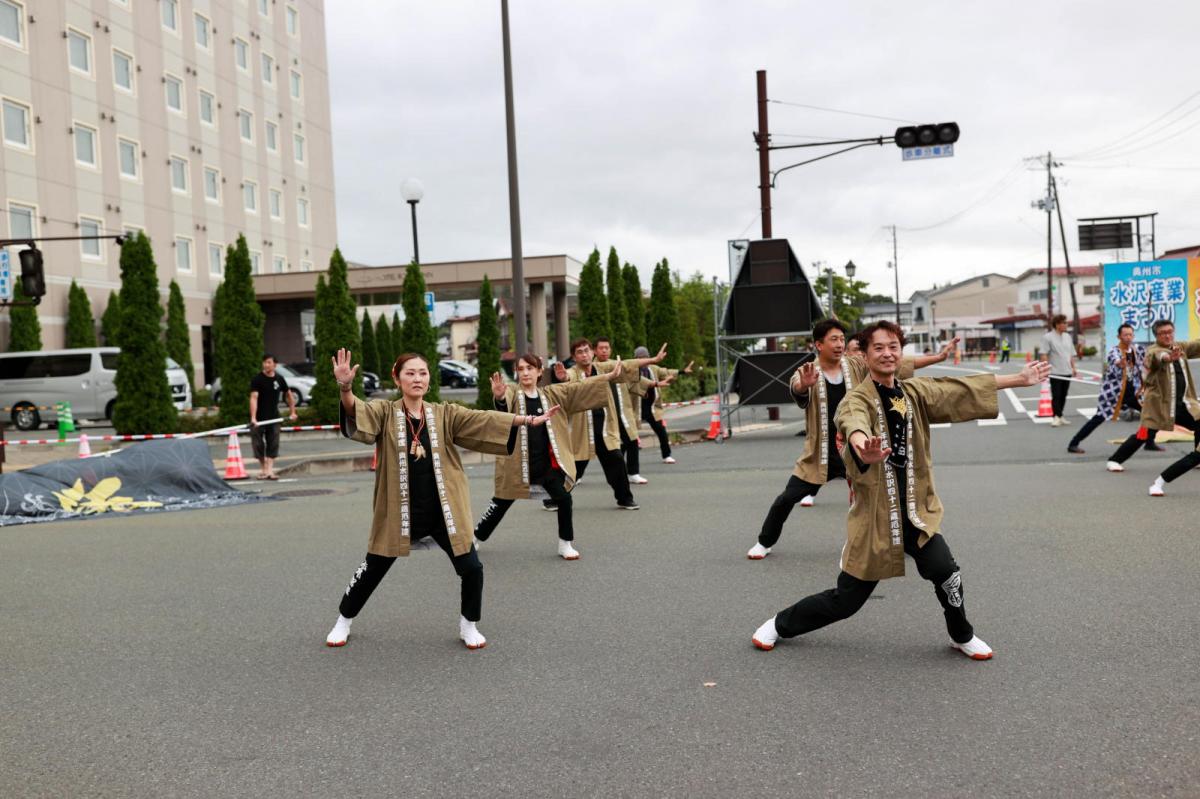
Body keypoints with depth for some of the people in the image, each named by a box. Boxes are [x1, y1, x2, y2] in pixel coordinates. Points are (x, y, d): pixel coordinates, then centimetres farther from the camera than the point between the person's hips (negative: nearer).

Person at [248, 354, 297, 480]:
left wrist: (292, 412, 13)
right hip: (259, 418, -3)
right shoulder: (256, 379, -10)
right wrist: (253, 418, -32)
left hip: (273, 417, 3)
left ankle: (270, 470, -2)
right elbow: (254, 398, -21)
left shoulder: (279, 379, 3)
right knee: (258, 444, 2)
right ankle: (262, 469, 17)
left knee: (273, 445, -2)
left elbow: (289, 395, 18)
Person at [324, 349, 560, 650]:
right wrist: (345, 387, -47)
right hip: (399, 512, -1)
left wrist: (528, 420, -21)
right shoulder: (384, 412, -5)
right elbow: (355, 411, -24)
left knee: (471, 568, -2)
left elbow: (484, 420, -9)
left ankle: (468, 625, 23)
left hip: (442, 511, 1)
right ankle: (343, 621, 37)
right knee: (372, 571, 12)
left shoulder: (445, 414, 0)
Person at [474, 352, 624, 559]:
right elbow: (504, 405, -32)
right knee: (501, 504, 12)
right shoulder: (512, 393, -9)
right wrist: (499, 397, -57)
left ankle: (565, 544, 14)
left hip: (547, 463, 2)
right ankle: (476, 537, 35)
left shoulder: (551, 394, 4)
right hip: (518, 463, -2)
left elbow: (580, 388, 1)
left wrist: (609, 376, -6)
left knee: (564, 499, -6)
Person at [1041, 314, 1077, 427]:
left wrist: (1073, 368, 12)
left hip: (1067, 372, 6)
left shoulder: (1067, 336, 11)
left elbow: (1071, 354, 16)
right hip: (1055, 372, -6)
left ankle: (1061, 416, 17)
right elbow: (1044, 355, -11)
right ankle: (1056, 417, -7)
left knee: (1063, 396, 10)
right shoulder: (1048, 337, -8)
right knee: (1056, 395, -6)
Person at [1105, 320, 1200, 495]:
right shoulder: (1152, 350, -12)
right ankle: (1113, 461, 2)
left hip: (1183, 403, 7)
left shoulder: (1181, 347, 11)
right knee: (1144, 436, -9)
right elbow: (1157, 357, -35)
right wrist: (1168, 357, -58)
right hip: (1159, 404, -7)